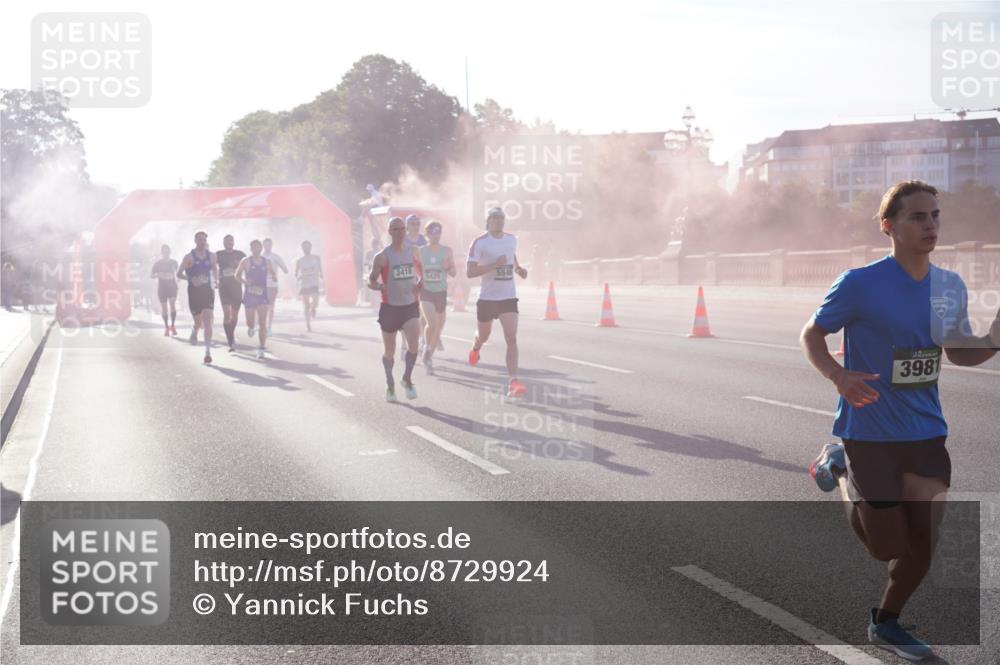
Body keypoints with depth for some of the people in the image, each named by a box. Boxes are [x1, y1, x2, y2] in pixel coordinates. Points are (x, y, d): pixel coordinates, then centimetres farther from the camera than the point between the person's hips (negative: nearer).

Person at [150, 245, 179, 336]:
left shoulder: (173, 262, 4)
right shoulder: (157, 264, -1)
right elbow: (151, 275, 0)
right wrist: (159, 275, -20)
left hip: (172, 287, 0)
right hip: (161, 288, 0)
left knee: (172, 304, -16)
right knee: (164, 308, 4)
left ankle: (173, 326, -8)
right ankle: (166, 327, 16)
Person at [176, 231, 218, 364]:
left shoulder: (211, 256, 6)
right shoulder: (189, 257, -3)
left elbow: (215, 268, 24)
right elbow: (179, 273, -3)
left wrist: (216, 280, 7)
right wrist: (191, 279, -20)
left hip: (208, 292, 1)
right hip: (194, 292, -1)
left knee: (208, 322, -11)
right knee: (198, 322, 7)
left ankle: (208, 352, -13)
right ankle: (194, 332, 45)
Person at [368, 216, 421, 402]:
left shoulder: (413, 253, 5)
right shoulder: (382, 257, -6)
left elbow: (421, 274, 20)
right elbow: (370, 281, -2)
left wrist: (420, 283, -3)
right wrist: (379, 286, -25)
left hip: (410, 306, 2)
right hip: (390, 308, -2)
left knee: (413, 343, -18)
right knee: (389, 350, 7)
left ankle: (407, 379, 4)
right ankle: (390, 385, 27)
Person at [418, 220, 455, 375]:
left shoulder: (447, 251, 0)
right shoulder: (421, 251, -2)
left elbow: (453, 273, 0)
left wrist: (448, 267, -19)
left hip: (441, 292, 2)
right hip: (426, 292, -2)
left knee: (438, 328, 7)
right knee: (431, 324, -21)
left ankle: (429, 356, 25)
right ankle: (427, 348, 3)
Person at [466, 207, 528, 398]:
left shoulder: (512, 240, 6)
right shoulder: (479, 243, -11)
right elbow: (469, 272, -18)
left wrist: (518, 269, 8)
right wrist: (495, 264, -25)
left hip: (508, 297, 2)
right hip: (487, 298, -2)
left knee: (511, 338, -14)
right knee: (484, 335, 18)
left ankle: (513, 382, -21)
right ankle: (476, 349, 57)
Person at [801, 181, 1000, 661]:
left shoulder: (951, 288, 1)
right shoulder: (861, 284, -15)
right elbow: (811, 335, -5)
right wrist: (838, 376, -24)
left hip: (926, 432, 5)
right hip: (871, 433, -5)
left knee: (922, 545, 7)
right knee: (887, 547, 2)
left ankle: (885, 623, 34)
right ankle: (839, 470, 28)